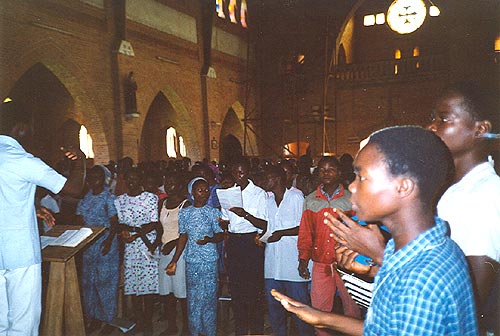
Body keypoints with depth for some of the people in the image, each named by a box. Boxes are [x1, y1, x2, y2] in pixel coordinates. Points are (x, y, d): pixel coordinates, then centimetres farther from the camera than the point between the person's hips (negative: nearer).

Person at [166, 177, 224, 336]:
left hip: (209, 259, -2)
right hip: (191, 259, 2)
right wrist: (174, 261, 5)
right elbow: (183, 237, 7)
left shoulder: (214, 212, -2)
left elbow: (220, 235, -1)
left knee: (208, 295, 1)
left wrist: (209, 239, -23)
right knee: (192, 296, 9)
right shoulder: (184, 213, 4)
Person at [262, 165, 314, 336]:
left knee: (299, 302, 3)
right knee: (273, 303, 12)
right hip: (272, 259, 6)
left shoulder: (296, 196, -4)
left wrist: (281, 233, -16)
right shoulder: (266, 198, 13)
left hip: (292, 259, -5)